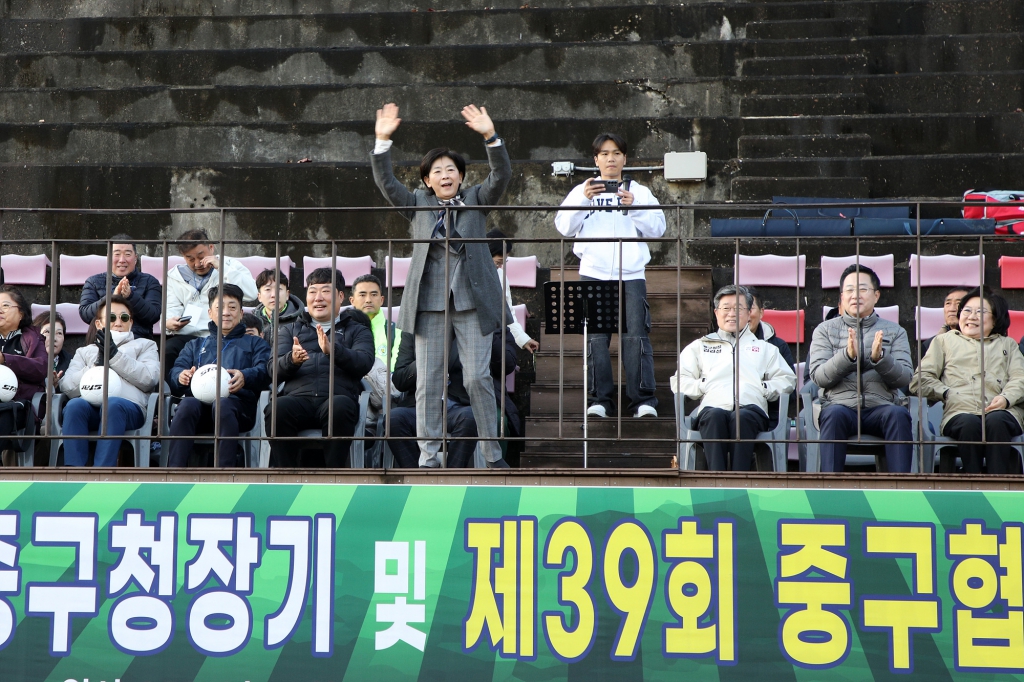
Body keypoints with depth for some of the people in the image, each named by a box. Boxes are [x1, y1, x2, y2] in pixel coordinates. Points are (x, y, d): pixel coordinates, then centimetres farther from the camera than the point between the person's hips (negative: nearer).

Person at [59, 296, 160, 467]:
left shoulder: (145, 345, 29)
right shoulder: (85, 351, 34)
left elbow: (149, 379, 6)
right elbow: (67, 387, 14)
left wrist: (114, 355, 1)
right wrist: (96, 366, 0)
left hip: (129, 407, -2)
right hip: (90, 406, 2)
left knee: (112, 404, -37)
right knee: (74, 405, -34)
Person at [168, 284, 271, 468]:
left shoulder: (254, 343, 30)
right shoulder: (196, 345, 37)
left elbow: (265, 371, 9)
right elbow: (176, 370, 19)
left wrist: (245, 377, -16)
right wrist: (181, 376, -8)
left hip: (236, 400, -1)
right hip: (199, 399, 2)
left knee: (224, 405, -39)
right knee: (187, 405, -36)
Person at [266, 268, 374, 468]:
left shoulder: (357, 330, 23)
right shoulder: (290, 329, 29)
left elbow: (364, 363, 1)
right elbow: (274, 369, 12)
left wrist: (333, 350, -19)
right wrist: (292, 360, -13)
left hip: (338, 396, -1)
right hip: (298, 397, 1)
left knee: (338, 407, -37)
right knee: (277, 408, -33)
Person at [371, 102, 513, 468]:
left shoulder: (476, 200, 8)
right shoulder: (418, 204, 11)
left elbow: (501, 175, -6)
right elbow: (386, 182, 0)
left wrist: (491, 136, -20)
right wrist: (383, 141, -12)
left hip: (472, 300, -1)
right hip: (429, 302, 1)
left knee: (478, 377, -2)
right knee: (428, 380, 1)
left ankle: (493, 452, 8)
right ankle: (429, 454, 7)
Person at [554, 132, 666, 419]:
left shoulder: (639, 192, 15)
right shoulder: (582, 190, 15)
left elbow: (657, 229, 5)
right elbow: (564, 227, 4)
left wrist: (633, 207, -9)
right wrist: (584, 200, -8)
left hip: (632, 274, 0)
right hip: (594, 274, 1)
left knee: (636, 336, -9)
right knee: (596, 339, -4)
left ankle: (644, 400, -8)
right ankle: (599, 400, 1)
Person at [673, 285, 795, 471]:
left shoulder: (764, 348, 34)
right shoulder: (699, 346, 33)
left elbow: (787, 380, 22)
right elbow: (679, 382, 20)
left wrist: (764, 388, 3)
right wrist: (703, 386, 2)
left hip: (751, 408, 0)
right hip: (713, 406, 0)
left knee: (742, 417, -38)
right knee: (715, 416, -38)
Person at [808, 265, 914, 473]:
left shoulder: (894, 331, 16)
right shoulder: (825, 330, 14)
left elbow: (905, 378, 4)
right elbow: (818, 376, 1)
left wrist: (879, 358, -15)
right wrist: (848, 355, -16)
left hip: (881, 407, 1)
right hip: (841, 405, -1)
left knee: (898, 414, -33)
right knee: (835, 414, -35)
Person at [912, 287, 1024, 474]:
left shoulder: (1007, 344, 34)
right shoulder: (944, 340, 31)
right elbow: (920, 379, 17)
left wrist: (1006, 398, -9)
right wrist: (947, 394, -3)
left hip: (1002, 411, 1)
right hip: (959, 412, -1)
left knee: (996, 421, -37)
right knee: (969, 423, -38)